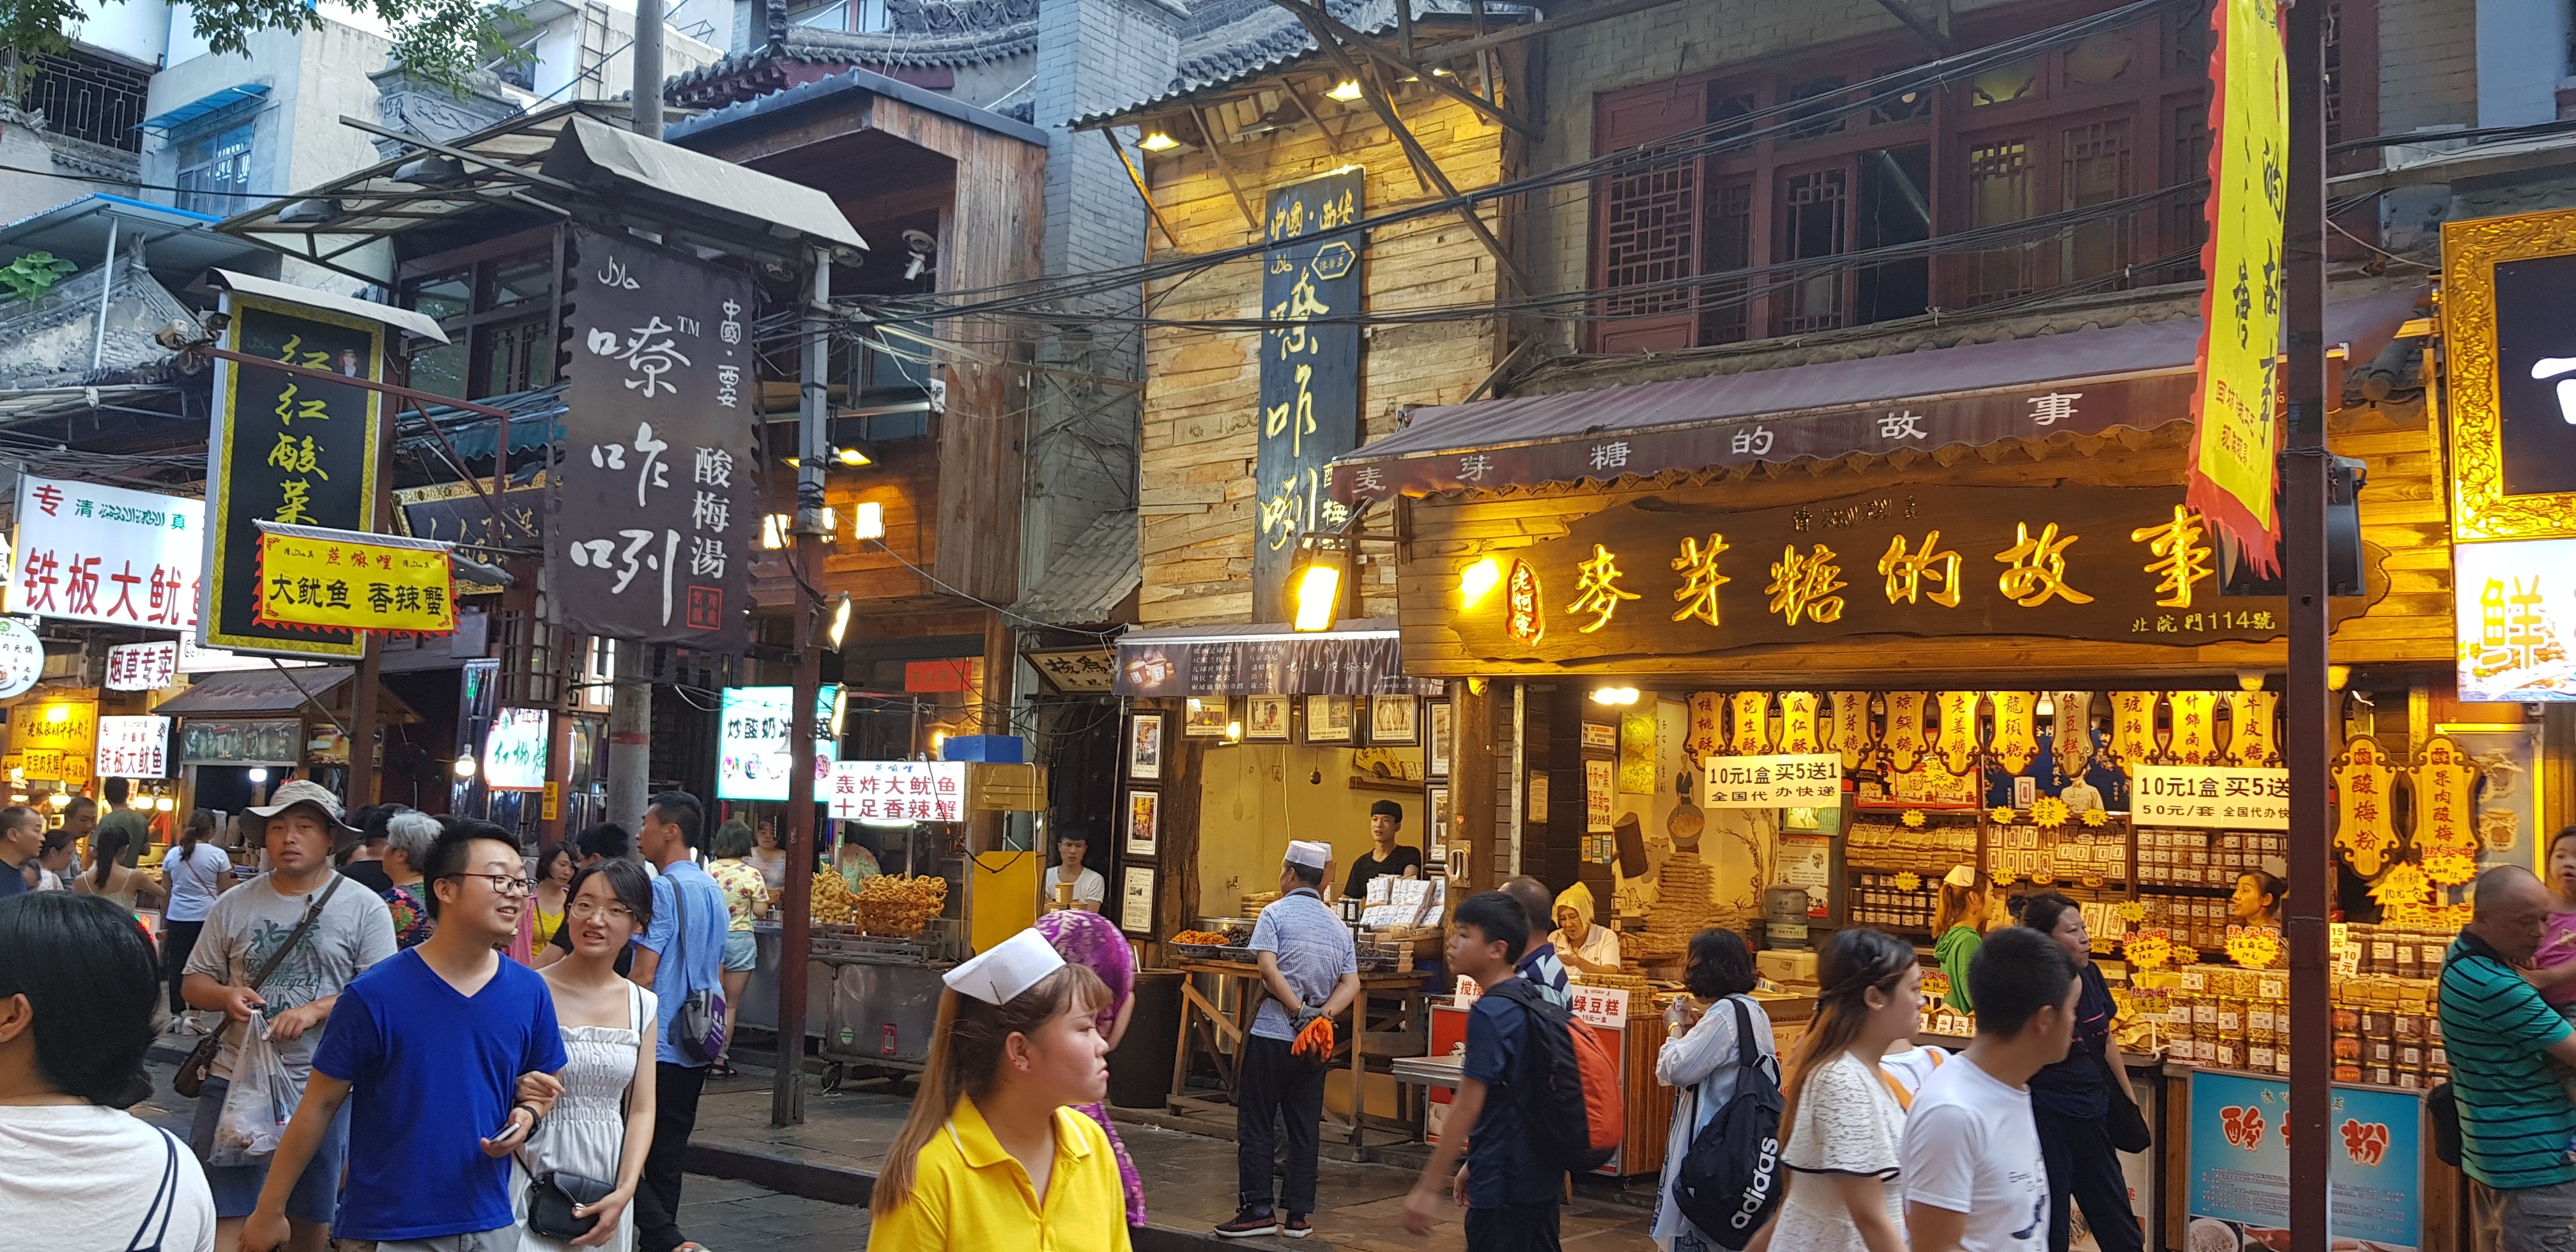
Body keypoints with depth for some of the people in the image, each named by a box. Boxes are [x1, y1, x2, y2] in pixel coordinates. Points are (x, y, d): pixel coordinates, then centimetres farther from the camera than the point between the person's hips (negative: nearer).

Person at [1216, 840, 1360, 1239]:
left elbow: (1268, 970, -17)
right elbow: (1351, 984, 2)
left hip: (1272, 1031, -5)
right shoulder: (1338, 924, 12)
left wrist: (1299, 1011, -16)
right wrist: (1321, 1016, -9)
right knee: (1304, 1128, 10)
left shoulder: (1276, 912, -4)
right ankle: (1298, 1216, 11)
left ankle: (1259, 1210, 1)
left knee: (1255, 1125, 3)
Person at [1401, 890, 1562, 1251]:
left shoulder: (1488, 1014, -18)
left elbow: (1467, 1107, -20)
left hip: (1503, 1187, -9)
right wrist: (1474, 1166, 20)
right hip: (1540, 1175, 9)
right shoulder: (1531, 1000, 9)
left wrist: (1428, 1187, -17)